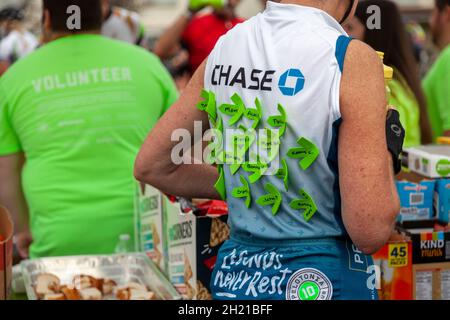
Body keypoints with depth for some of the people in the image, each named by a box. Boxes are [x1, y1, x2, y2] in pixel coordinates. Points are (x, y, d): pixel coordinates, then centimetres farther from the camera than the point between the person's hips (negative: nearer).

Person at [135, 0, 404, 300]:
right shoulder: (353, 60, -17)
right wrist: (387, 148, -2)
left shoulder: (226, 45, 3)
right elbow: (370, 232, -19)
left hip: (234, 276, 6)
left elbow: (151, 166, 11)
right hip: (324, 283, -5)